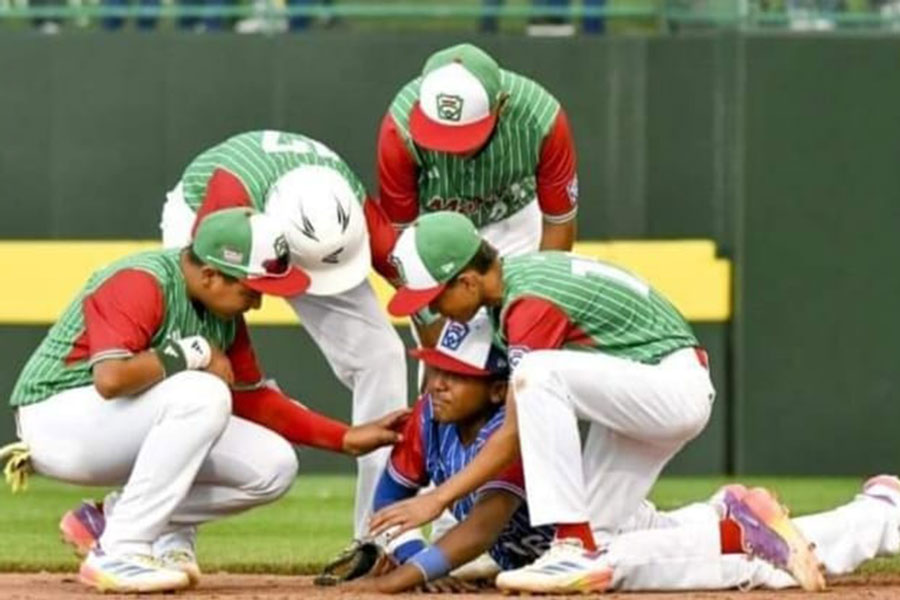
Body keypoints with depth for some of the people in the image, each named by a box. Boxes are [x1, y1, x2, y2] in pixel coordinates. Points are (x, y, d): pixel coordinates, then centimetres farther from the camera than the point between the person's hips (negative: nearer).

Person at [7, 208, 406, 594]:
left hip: (132, 433, 9)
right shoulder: (138, 284, -23)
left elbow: (253, 400, 13)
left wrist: (347, 439, 7)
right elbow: (111, 378, -37)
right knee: (203, 395, -32)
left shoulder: (223, 312, 4)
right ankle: (118, 552, -26)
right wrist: (195, 353, -24)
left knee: (272, 466, -4)